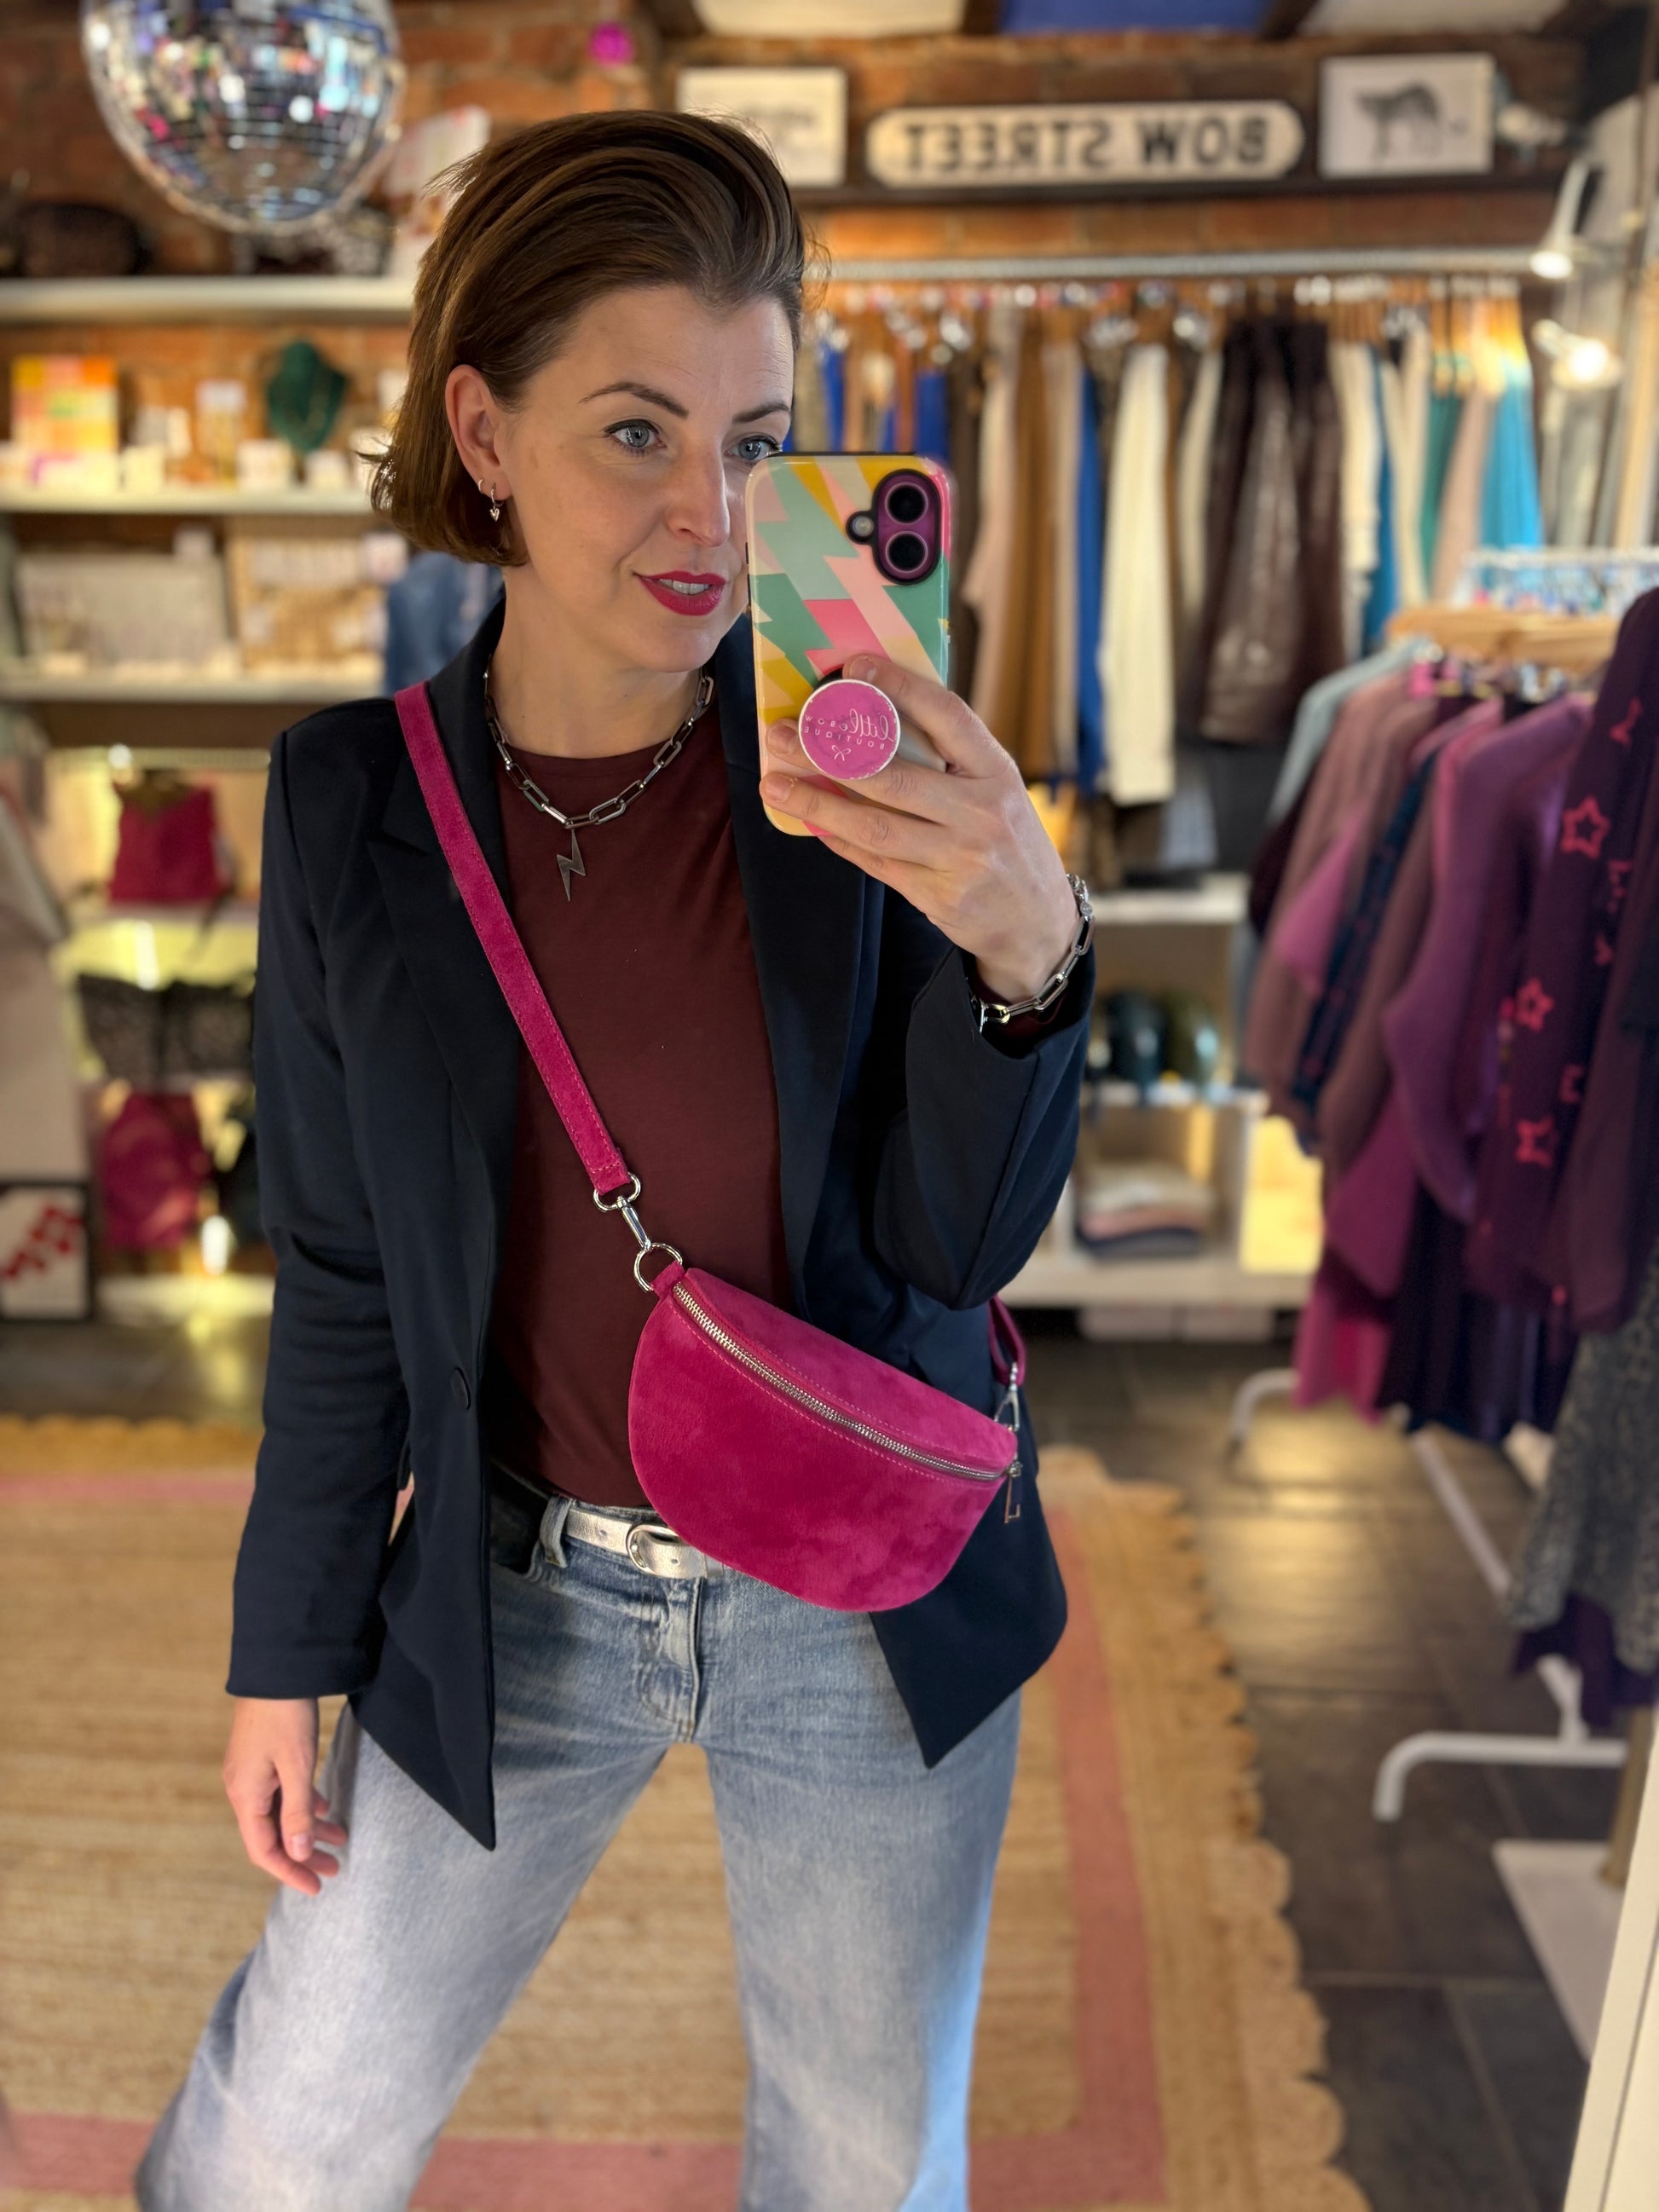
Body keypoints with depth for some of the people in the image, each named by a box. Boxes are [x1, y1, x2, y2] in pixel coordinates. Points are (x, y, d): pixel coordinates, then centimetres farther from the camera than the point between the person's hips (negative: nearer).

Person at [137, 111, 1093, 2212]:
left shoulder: (864, 775, -13)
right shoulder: (353, 800, -10)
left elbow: (960, 1241, -12)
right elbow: (345, 1274, -2)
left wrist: (1026, 951, -31)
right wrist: (291, 1648, 5)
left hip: (866, 1600, 0)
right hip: (521, 1598, 1)